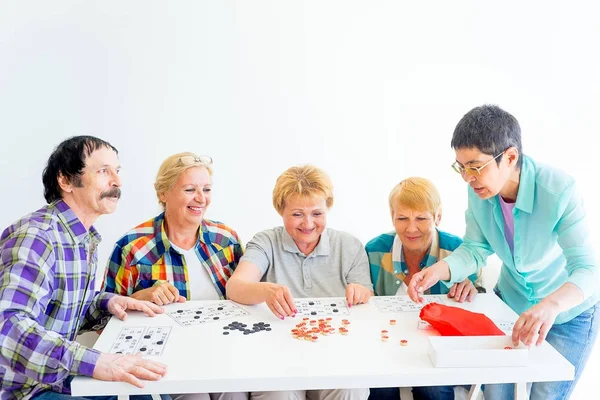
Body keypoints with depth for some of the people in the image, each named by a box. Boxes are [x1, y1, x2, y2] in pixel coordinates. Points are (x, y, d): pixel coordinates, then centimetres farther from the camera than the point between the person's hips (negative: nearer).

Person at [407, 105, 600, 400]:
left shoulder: (558, 190, -32)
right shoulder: (480, 189, -17)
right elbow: (476, 248, -8)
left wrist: (550, 306, -55)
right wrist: (439, 270, -29)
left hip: (568, 312, -4)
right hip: (510, 303, 4)